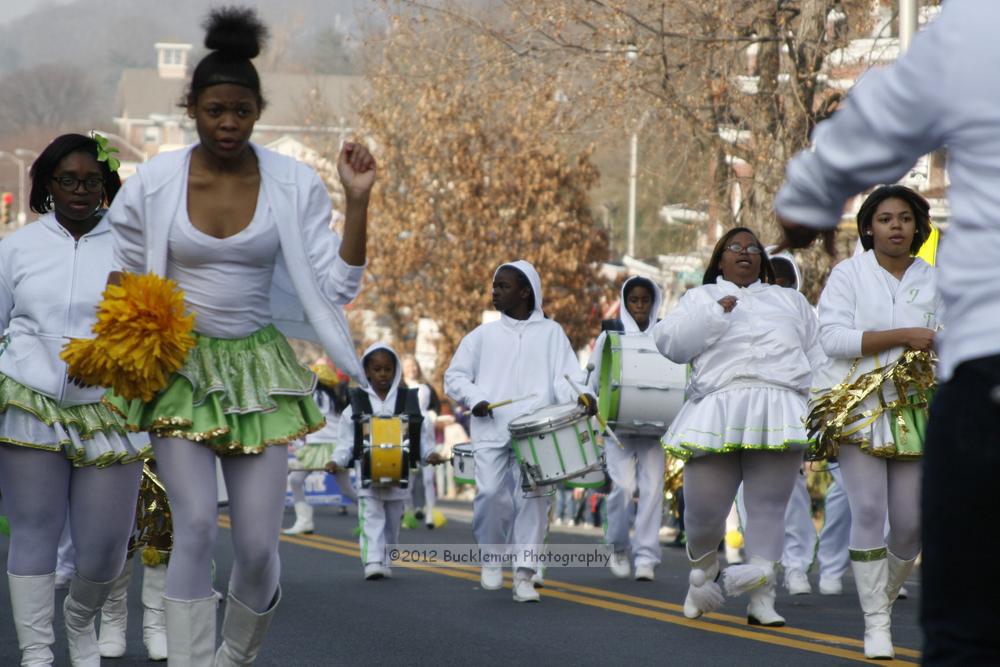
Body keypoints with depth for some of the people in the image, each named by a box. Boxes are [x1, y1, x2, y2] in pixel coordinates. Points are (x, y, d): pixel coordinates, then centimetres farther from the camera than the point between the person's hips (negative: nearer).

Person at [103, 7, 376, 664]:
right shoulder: (154, 183, -4)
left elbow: (337, 288, -6)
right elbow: (123, 277, 11)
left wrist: (358, 200, -14)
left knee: (258, 543, -3)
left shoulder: (294, 185, -3)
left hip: (260, 369, 1)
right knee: (197, 525, -16)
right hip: (180, 365, -1)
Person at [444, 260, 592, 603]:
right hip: (491, 430, 1)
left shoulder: (551, 333, 13)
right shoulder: (483, 335, 16)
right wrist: (475, 398, -3)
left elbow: (565, 376, 4)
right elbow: (454, 376, 16)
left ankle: (524, 575, -4)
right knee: (491, 493, -12)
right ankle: (491, 557, 12)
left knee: (532, 498, -8)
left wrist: (580, 396, -18)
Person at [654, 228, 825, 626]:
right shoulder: (701, 298, 21)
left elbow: (818, 354, 20)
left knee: (768, 508, -6)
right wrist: (715, 314, -4)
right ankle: (703, 573, 21)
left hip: (778, 413, 1)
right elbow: (669, 342, 4)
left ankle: (762, 597, -3)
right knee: (704, 508, -6)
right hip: (717, 412, -1)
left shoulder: (789, 300, 27)